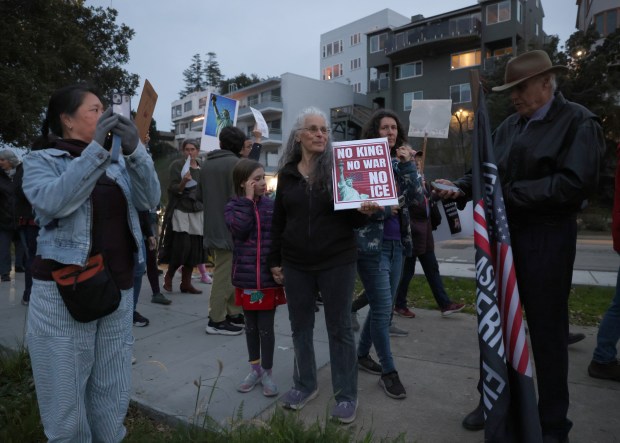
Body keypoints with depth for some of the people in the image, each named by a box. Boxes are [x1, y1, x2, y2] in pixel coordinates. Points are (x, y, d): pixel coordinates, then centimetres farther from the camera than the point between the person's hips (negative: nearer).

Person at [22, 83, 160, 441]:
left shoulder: (117, 163, 11)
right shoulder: (41, 160, 0)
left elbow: (149, 200, -3)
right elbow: (53, 202, -20)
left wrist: (134, 149, -15)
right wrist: (95, 148, -22)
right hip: (64, 293, -4)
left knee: (113, 395, 16)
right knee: (66, 399, 9)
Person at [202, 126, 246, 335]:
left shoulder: (207, 164, 13)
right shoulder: (235, 163, -12)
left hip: (212, 228, 8)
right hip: (229, 229, -8)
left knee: (226, 274, 14)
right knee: (225, 275, -2)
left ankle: (233, 314, 21)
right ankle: (217, 320, 5)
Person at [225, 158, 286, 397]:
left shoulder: (272, 205, 1)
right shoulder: (233, 206, -1)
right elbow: (240, 229, -21)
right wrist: (248, 200, -14)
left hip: (269, 276, -1)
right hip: (246, 277, 1)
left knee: (266, 327, 6)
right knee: (251, 326, 15)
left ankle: (267, 372, 23)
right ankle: (254, 369, 32)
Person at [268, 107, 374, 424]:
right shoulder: (287, 173, 6)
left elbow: (352, 218, -1)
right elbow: (278, 221, 9)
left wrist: (363, 211, -24)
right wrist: (275, 260, 8)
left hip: (336, 262, -3)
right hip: (296, 264, 3)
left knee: (339, 328, 7)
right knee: (300, 326, 14)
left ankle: (346, 395, 23)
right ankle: (305, 385, 35)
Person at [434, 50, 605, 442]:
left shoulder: (579, 123, -7)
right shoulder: (509, 126, 11)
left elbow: (575, 183, -20)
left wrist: (508, 193, -20)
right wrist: (460, 188, -9)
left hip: (548, 240, -6)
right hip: (504, 235, 6)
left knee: (547, 331, 7)